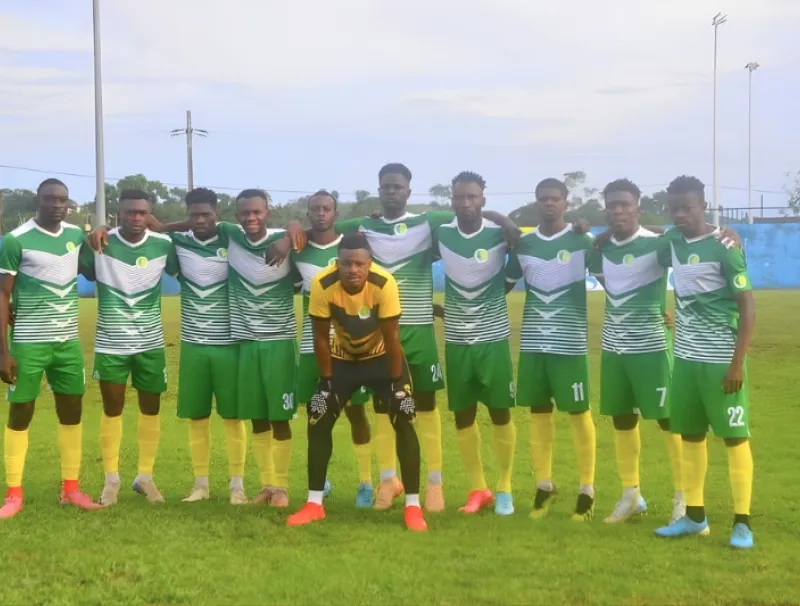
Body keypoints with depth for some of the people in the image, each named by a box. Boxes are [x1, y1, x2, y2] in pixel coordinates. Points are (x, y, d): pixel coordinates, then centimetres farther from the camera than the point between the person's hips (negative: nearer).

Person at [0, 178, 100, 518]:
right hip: (28, 343, -5)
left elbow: (91, 273, 23)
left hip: (69, 341, 5)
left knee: (72, 413, 9)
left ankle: (70, 488, 19)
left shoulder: (76, 235, 5)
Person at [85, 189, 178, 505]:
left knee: (151, 409, 8)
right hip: (110, 343, -2)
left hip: (151, 343, 2)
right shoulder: (98, 243, -9)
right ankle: (111, 480, 16)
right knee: (112, 410, 5)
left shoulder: (164, 245, -5)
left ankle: (145, 477, 21)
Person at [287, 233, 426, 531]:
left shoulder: (384, 283, -32)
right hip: (342, 357, 2)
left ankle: (413, 506, -3)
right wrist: (327, 381, -11)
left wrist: (396, 383, -16)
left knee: (404, 423, -11)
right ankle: (314, 504, 8)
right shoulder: (322, 284, -29)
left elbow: (391, 337, -22)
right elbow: (321, 336, -16)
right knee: (318, 423, -4)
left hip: (381, 356, -2)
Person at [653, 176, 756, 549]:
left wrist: (738, 362, -18)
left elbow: (747, 305, -13)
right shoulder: (673, 244, 6)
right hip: (686, 357, 7)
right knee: (690, 435, 11)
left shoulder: (723, 246, -13)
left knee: (734, 436, -1)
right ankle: (694, 516, 22)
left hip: (721, 359, -7)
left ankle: (742, 522, 5)